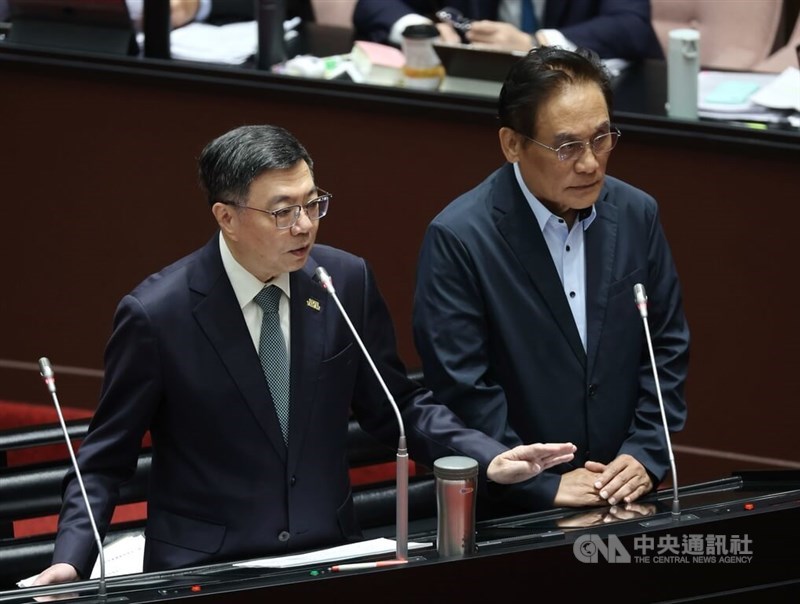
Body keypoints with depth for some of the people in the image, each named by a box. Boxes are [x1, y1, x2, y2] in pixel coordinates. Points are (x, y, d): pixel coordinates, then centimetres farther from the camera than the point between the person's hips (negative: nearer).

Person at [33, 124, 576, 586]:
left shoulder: (347, 281, 1)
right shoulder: (157, 314, -9)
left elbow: (395, 406, 13)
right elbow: (104, 461, -1)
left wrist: (489, 459, -3)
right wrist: (69, 563, -16)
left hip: (330, 558, 4)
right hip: (206, 572, -4)